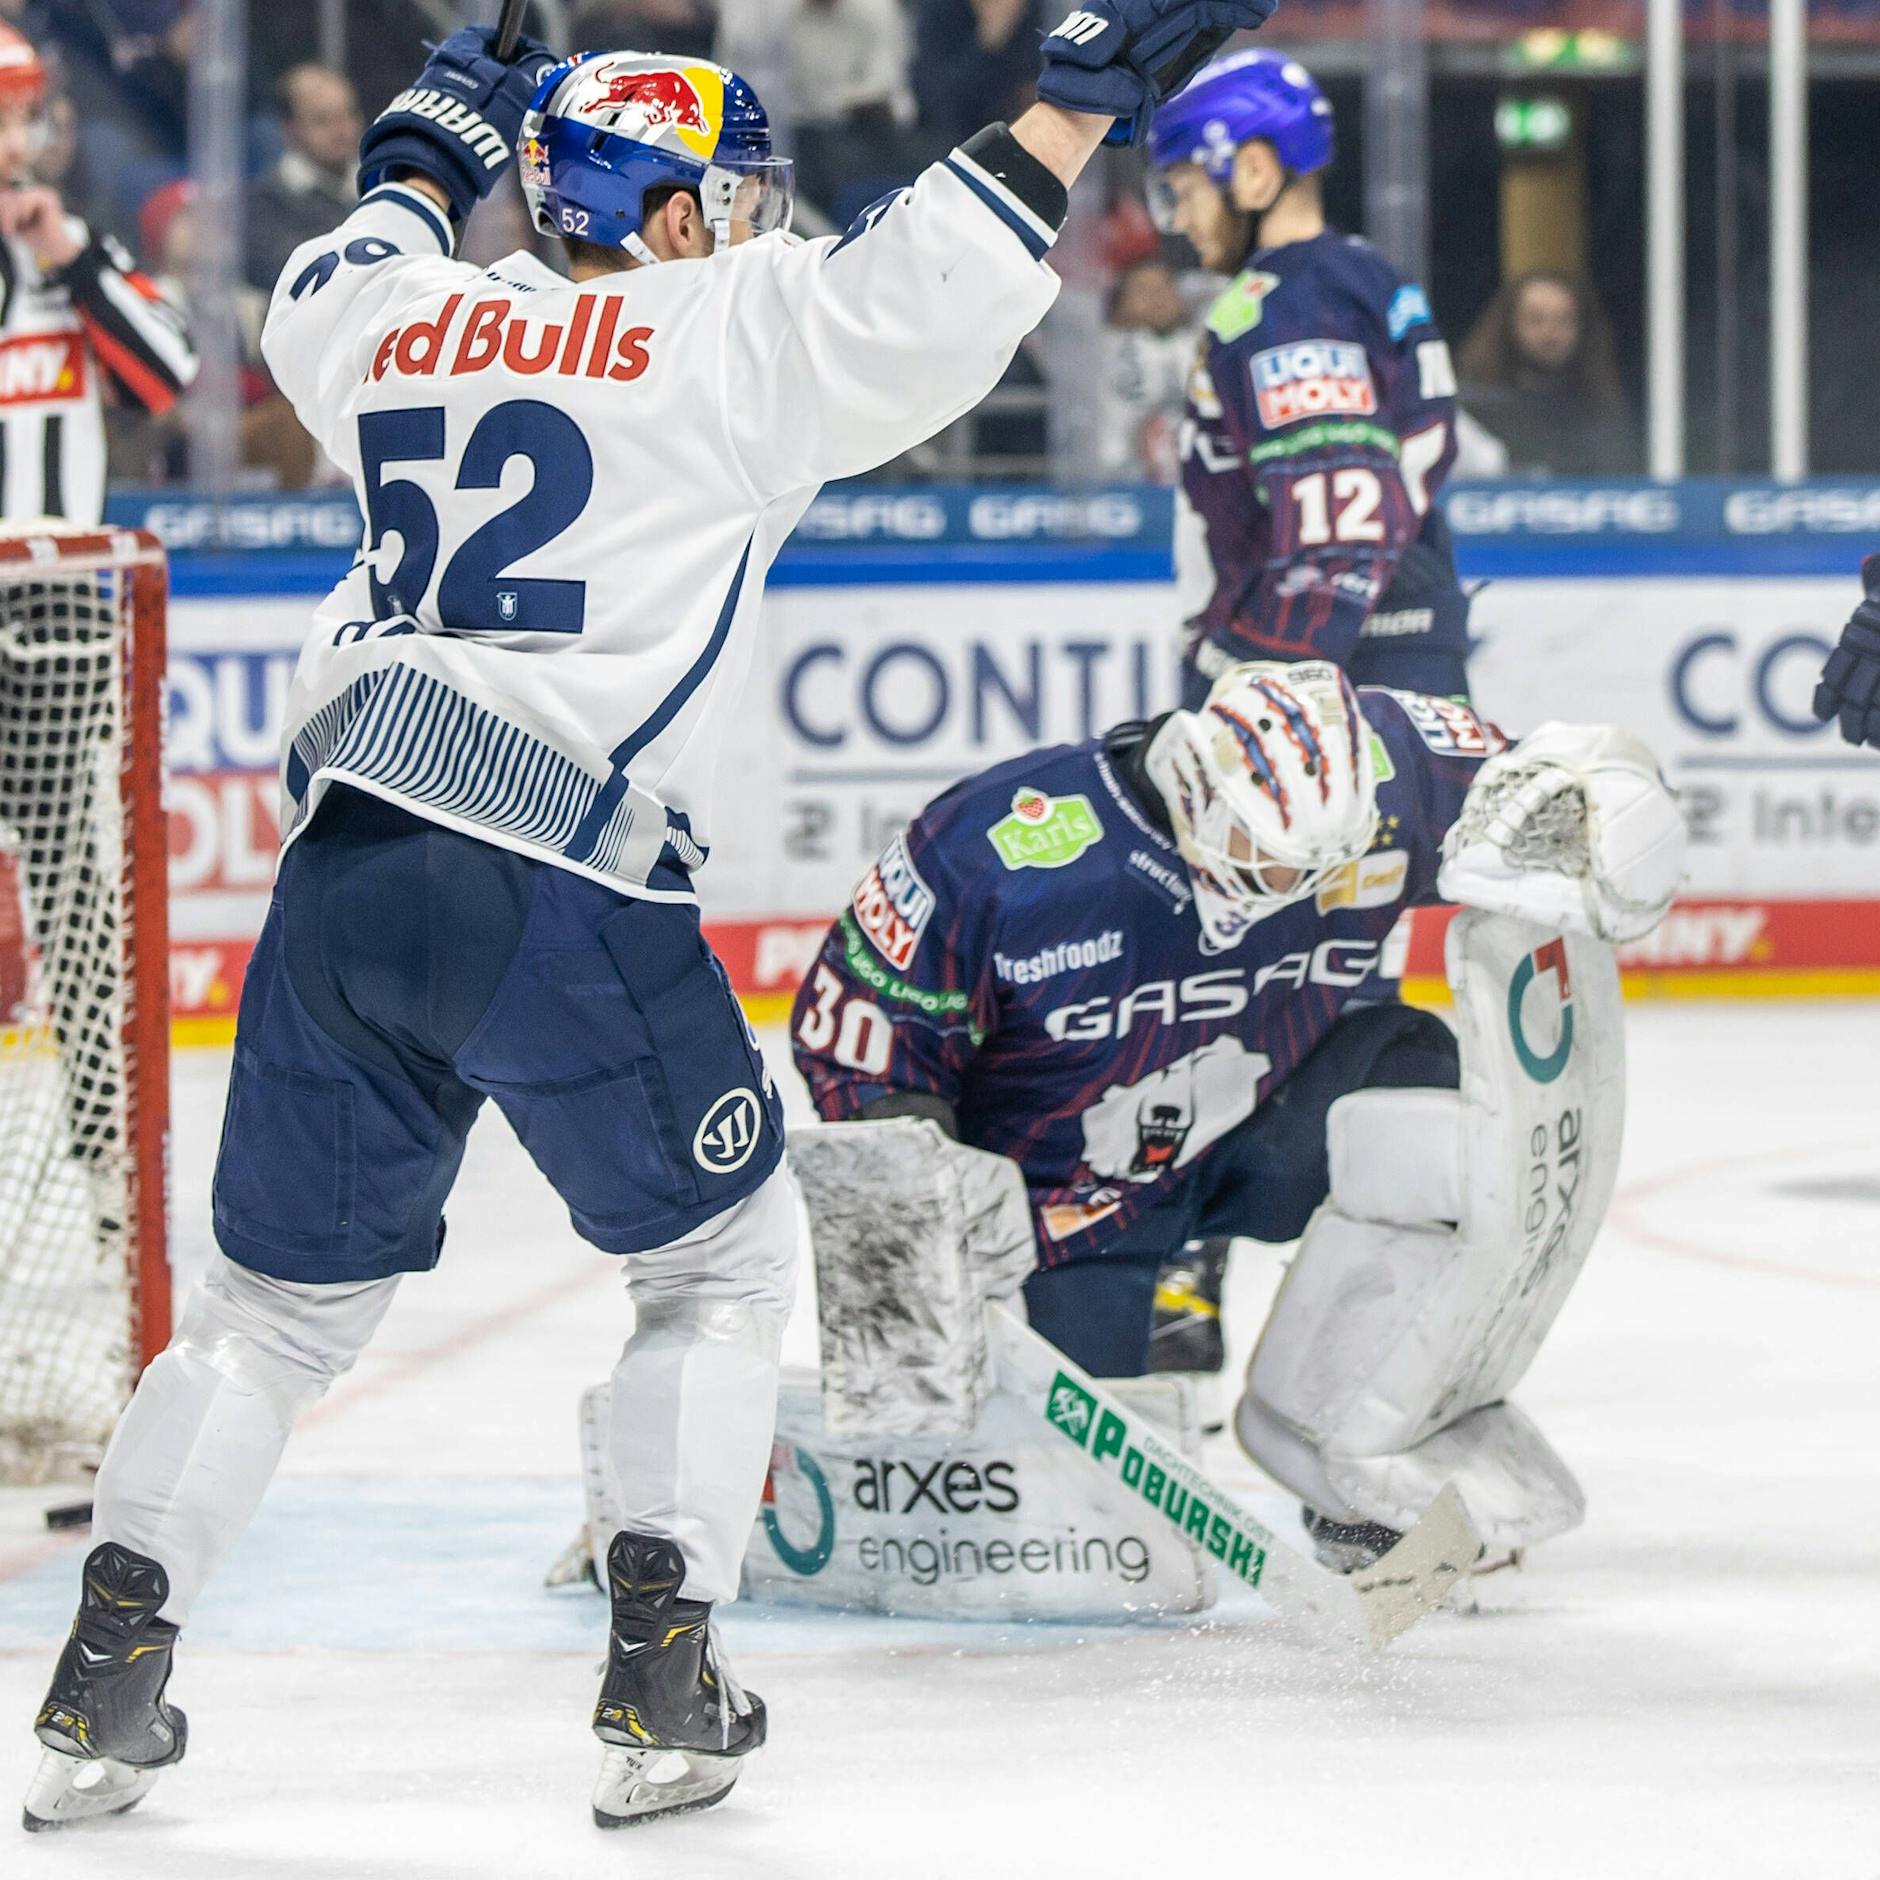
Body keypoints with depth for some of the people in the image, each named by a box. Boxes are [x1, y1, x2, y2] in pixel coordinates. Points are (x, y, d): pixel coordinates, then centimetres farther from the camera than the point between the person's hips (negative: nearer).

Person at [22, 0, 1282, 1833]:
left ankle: (101, 1683, 13)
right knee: (720, 1252, 13)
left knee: (284, 1287, 17)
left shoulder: (411, 321, 19)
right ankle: (661, 1684, 3)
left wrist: (424, 159, 55)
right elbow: (917, 301, -11)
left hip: (336, 864, 6)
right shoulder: (726, 334, 1)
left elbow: (323, 296, 41)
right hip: (556, 880, -5)